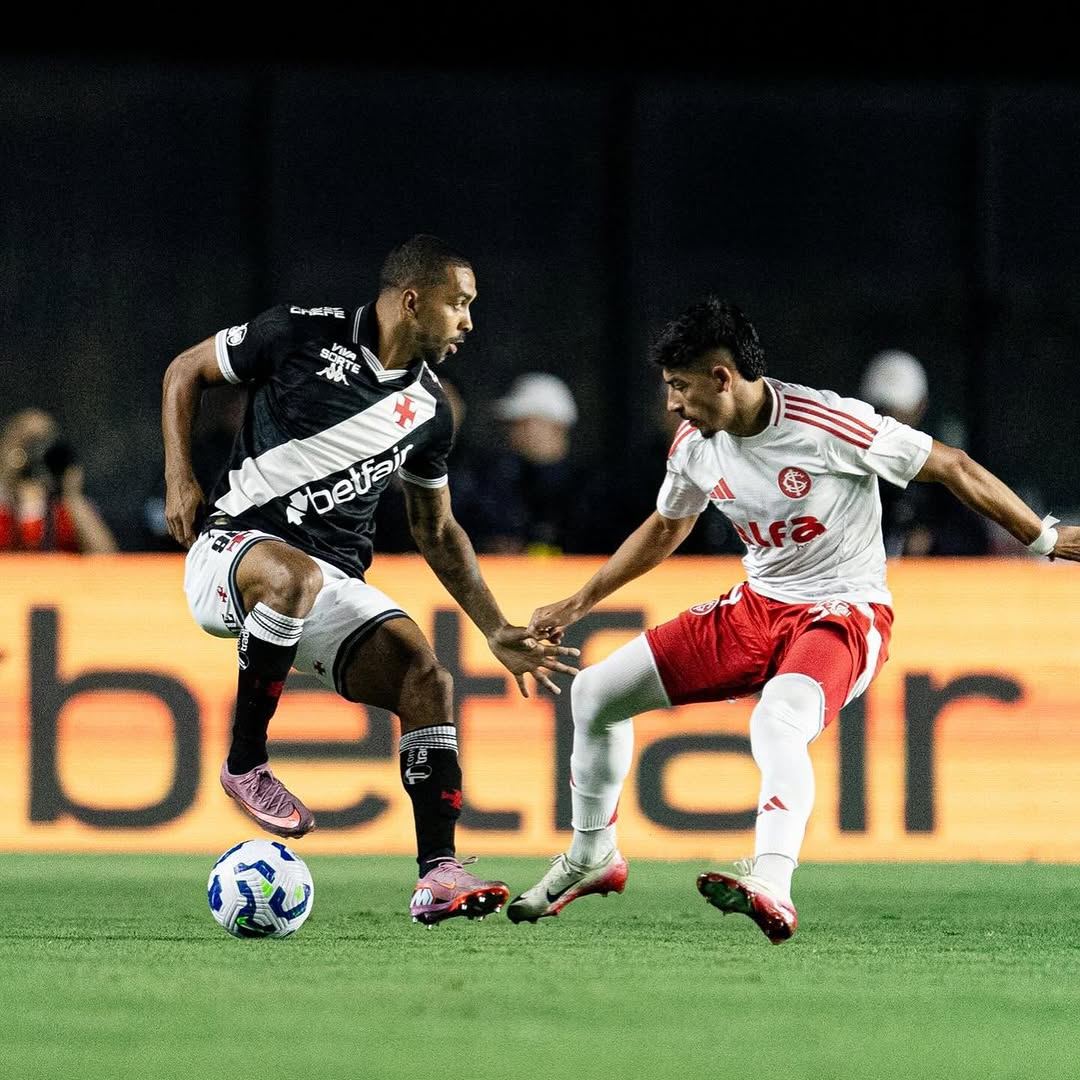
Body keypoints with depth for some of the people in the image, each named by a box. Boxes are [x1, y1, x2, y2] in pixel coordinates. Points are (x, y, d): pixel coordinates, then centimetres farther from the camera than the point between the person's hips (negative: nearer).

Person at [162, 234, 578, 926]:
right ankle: (245, 764, -22)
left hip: (335, 583, 5)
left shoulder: (428, 409, 11)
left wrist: (497, 632, 16)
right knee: (292, 576, -41)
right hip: (232, 544, -5)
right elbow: (186, 371, 8)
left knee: (426, 677, -18)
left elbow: (438, 532, 23)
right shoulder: (303, 335, -5)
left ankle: (438, 875, -20)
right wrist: (180, 477, -4)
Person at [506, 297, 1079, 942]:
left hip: (845, 613, -7)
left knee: (778, 722, -40)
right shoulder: (695, 446, -1)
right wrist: (578, 605, 24)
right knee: (596, 693, 5)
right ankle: (593, 858, 25)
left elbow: (952, 467, -12)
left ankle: (771, 887, -56)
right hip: (756, 609, 7)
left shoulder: (827, 424, -22)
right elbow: (666, 528, 21)